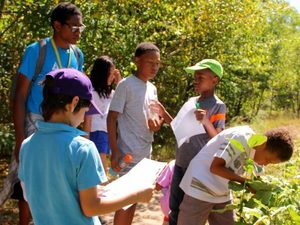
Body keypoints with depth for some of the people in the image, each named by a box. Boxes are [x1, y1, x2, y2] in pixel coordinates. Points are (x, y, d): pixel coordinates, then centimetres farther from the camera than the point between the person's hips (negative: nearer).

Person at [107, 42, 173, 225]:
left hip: (146, 153, 7)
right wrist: (114, 151, -20)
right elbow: (112, 117, -14)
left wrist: (158, 122, -4)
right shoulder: (126, 85, -12)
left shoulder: (152, 88, 10)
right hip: (129, 153, -7)